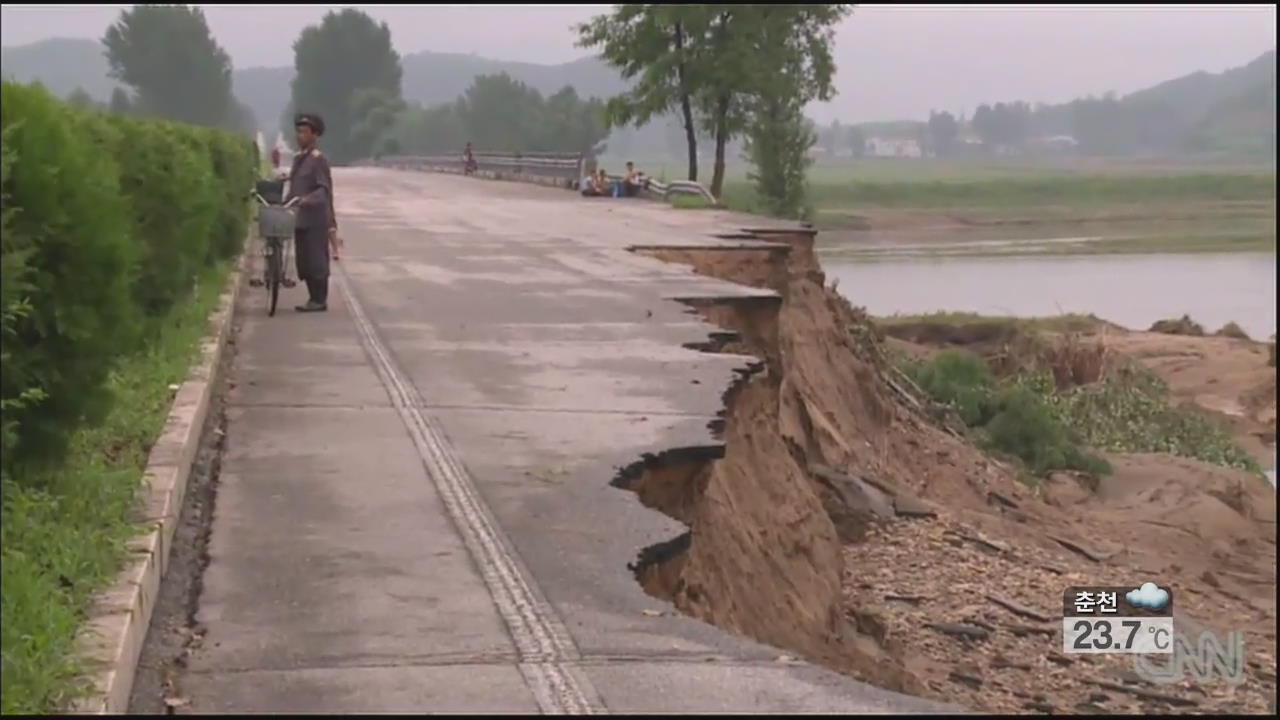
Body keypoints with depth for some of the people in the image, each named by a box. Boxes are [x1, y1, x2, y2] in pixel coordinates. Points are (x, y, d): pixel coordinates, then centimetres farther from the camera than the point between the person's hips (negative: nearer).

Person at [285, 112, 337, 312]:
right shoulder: (298, 158, 17)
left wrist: (308, 199, -30)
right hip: (300, 219, 8)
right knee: (303, 261, 9)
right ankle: (314, 298, 16)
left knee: (316, 260, -6)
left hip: (316, 219, -8)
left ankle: (320, 300, -1)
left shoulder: (319, 159, -8)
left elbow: (324, 189, -15)